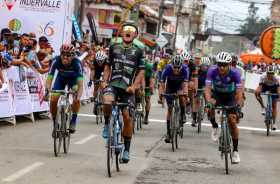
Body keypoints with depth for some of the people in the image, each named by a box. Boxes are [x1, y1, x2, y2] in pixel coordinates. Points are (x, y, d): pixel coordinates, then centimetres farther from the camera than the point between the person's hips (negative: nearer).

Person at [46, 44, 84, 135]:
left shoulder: (77, 63, -36)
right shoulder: (56, 61, -33)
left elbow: (80, 82, -41)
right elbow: (50, 77, -34)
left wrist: (78, 95, -57)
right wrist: (47, 90, -52)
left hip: (73, 78, -2)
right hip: (61, 77, 2)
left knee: (76, 98, -27)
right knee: (53, 100, -13)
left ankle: (73, 121, -9)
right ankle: (55, 124, 7)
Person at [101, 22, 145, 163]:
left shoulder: (138, 51, 8)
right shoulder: (114, 47, 13)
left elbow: (141, 71, 6)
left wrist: (134, 86, -9)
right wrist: (104, 81, 5)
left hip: (127, 87, 0)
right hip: (112, 83, 0)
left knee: (127, 117, -3)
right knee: (107, 102, -33)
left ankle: (126, 150, 10)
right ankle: (107, 124, -2)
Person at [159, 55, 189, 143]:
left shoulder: (184, 69, -28)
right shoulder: (168, 68, -29)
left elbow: (185, 83, -33)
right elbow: (162, 83, -28)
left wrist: (185, 93, -50)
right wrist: (161, 94, -42)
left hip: (179, 87, 0)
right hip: (170, 87, 0)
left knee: (182, 98, -30)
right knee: (169, 109, -6)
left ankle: (182, 118, -5)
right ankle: (168, 133, -1)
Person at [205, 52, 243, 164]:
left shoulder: (235, 73, -29)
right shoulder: (212, 71, -27)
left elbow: (239, 91, -31)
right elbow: (207, 88, -32)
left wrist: (238, 106, -44)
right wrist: (209, 101, -49)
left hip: (230, 96, -1)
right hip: (216, 94, 1)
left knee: (232, 121, -10)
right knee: (210, 109, -31)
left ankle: (235, 150, 1)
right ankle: (215, 127, 0)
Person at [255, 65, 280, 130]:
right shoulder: (263, 77, -33)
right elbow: (260, 87, -39)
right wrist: (258, 95, -52)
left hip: (273, 88, -1)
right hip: (265, 86, 1)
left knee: (274, 105, -5)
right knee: (256, 92, -29)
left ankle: (274, 123, 3)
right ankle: (263, 108, -12)